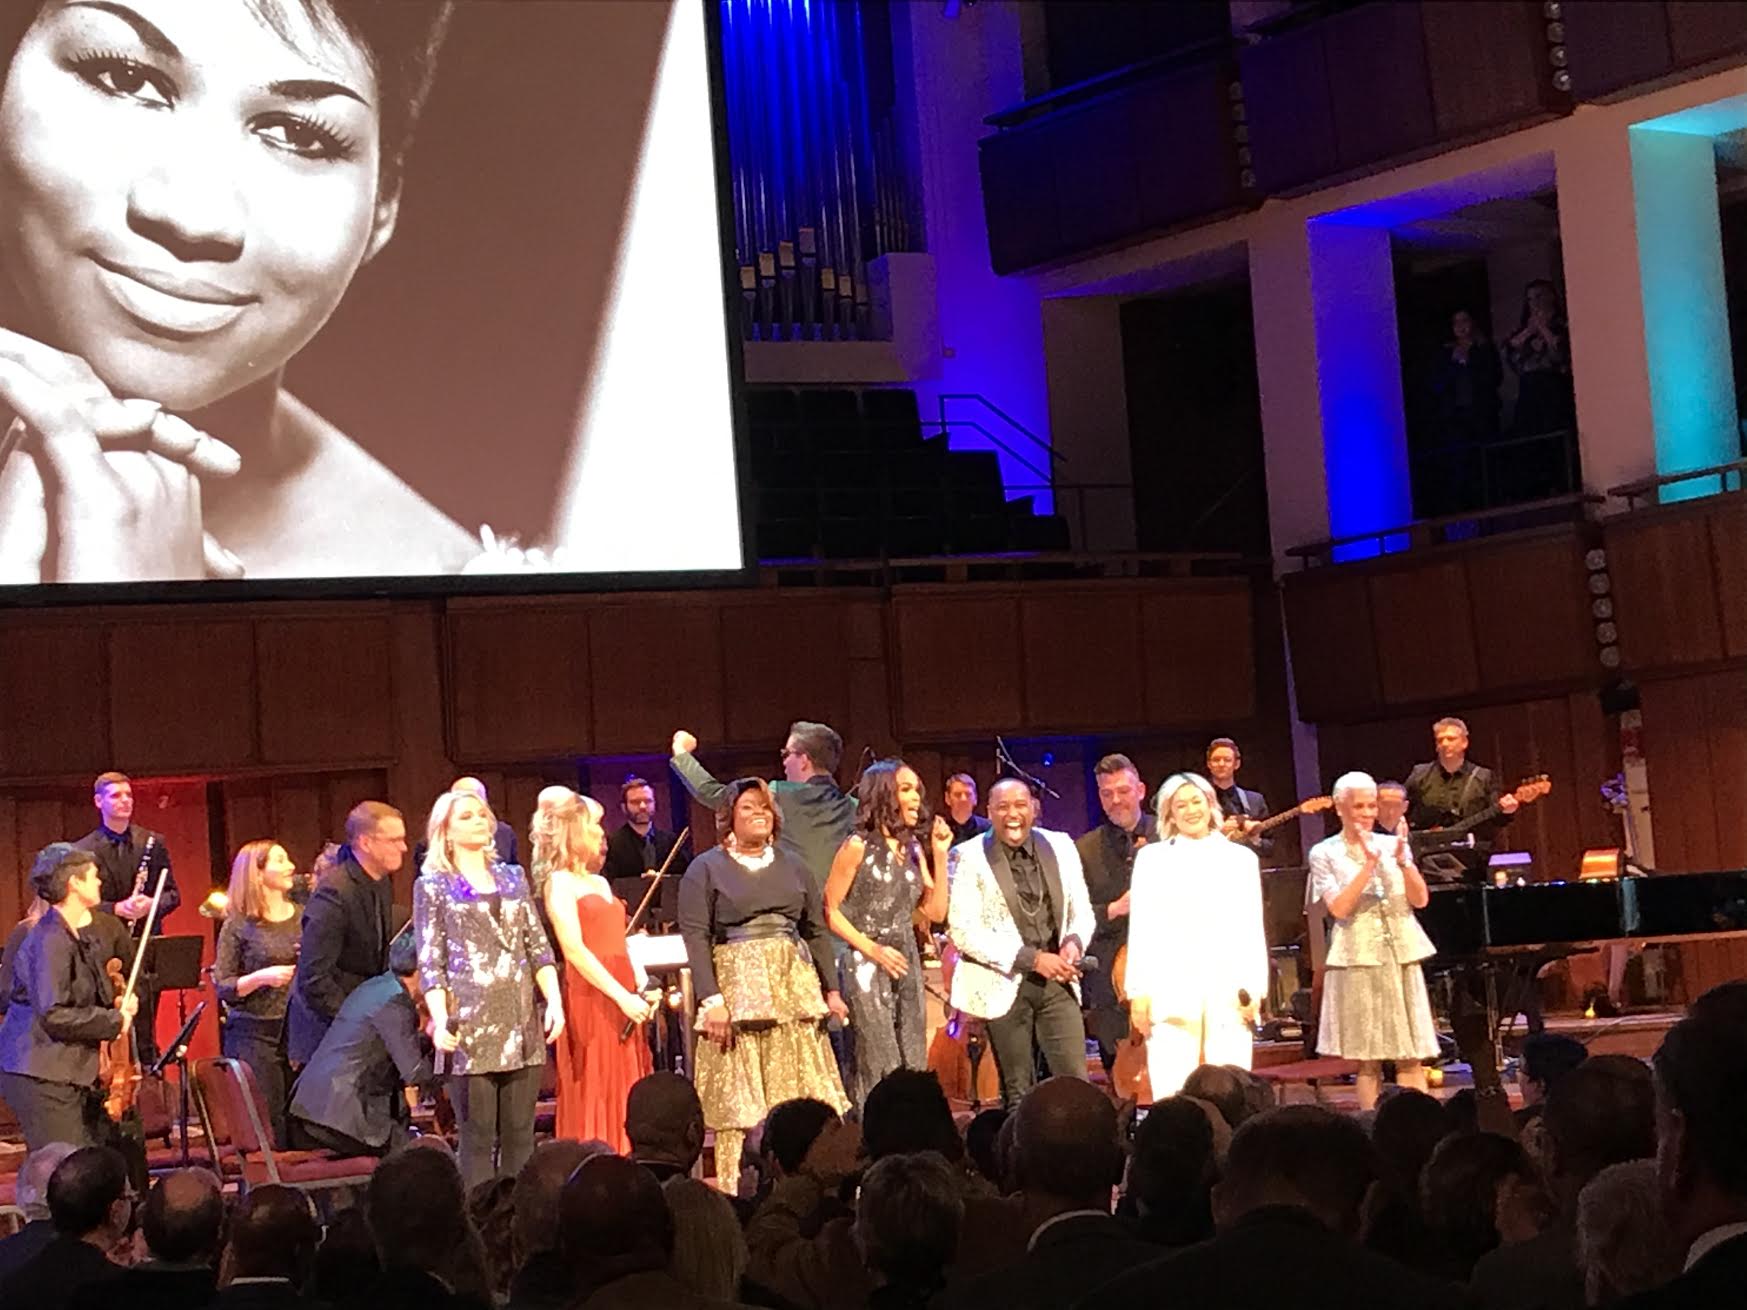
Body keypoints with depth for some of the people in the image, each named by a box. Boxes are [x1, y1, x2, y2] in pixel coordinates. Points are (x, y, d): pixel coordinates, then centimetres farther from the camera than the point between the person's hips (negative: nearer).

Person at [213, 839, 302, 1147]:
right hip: (255, 1033, -4)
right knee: (267, 1123, -7)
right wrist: (261, 977, -18)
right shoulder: (239, 925, -1)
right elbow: (223, 987, -3)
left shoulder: (302, 918, 12)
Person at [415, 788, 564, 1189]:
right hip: (470, 1026, -4)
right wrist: (440, 1020, -13)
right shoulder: (433, 886, 5)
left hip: (520, 1023, 4)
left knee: (520, 1134, 3)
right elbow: (430, 962, 0)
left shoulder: (513, 877, 16)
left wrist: (554, 999, 0)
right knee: (478, 1137, -3)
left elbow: (538, 946, 13)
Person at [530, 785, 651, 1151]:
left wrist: (641, 991, 8)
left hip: (621, 1002, 8)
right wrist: (622, 996, -20)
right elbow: (574, 950, -15)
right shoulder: (560, 882, -6)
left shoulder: (600, 883, 19)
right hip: (589, 1001, -8)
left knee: (626, 1105, 6)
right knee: (594, 1105, -7)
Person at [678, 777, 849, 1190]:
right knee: (737, 1099, -5)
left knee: (802, 1092, 2)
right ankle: (735, 1194, -3)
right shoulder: (706, 869, 2)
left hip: (794, 988, 4)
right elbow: (695, 937, -6)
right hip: (736, 989, -4)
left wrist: (831, 989, 8)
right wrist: (711, 1000, -15)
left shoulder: (792, 867, 16)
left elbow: (817, 931, 16)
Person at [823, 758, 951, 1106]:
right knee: (882, 1071, -9)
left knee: (915, 1069, 5)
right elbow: (831, 911, -7)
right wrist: (873, 949, -14)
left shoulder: (912, 849, 11)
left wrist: (939, 855, 2)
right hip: (866, 966, -6)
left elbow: (935, 911, 8)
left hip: (907, 965, 6)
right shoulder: (858, 847, -7)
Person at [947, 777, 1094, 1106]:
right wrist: (1031, 958, -17)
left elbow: (1081, 913, 14)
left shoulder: (1060, 847, 6)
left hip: (1057, 981, 3)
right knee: (1018, 1092, 5)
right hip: (1004, 985, -3)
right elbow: (963, 932, -12)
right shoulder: (969, 857, -6)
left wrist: (1074, 942, -10)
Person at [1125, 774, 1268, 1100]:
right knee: (1172, 1094, -7)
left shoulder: (1241, 858, 16)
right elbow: (1141, 929, 9)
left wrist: (1254, 988, 0)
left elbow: (1253, 929, 11)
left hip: (1229, 991, 1)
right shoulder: (1152, 857, 13)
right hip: (1172, 991, -1)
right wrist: (1138, 993, 1)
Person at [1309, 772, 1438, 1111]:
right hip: (1358, 961, -3)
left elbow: (1420, 900, 3)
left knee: (1410, 1056, 0)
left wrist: (1402, 862, -12)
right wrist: (1369, 865, -15)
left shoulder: (1392, 845, 10)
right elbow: (1339, 908, -10)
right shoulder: (1324, 854, 2)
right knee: (1368, 1059, -1)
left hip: (1401, 957, 3)